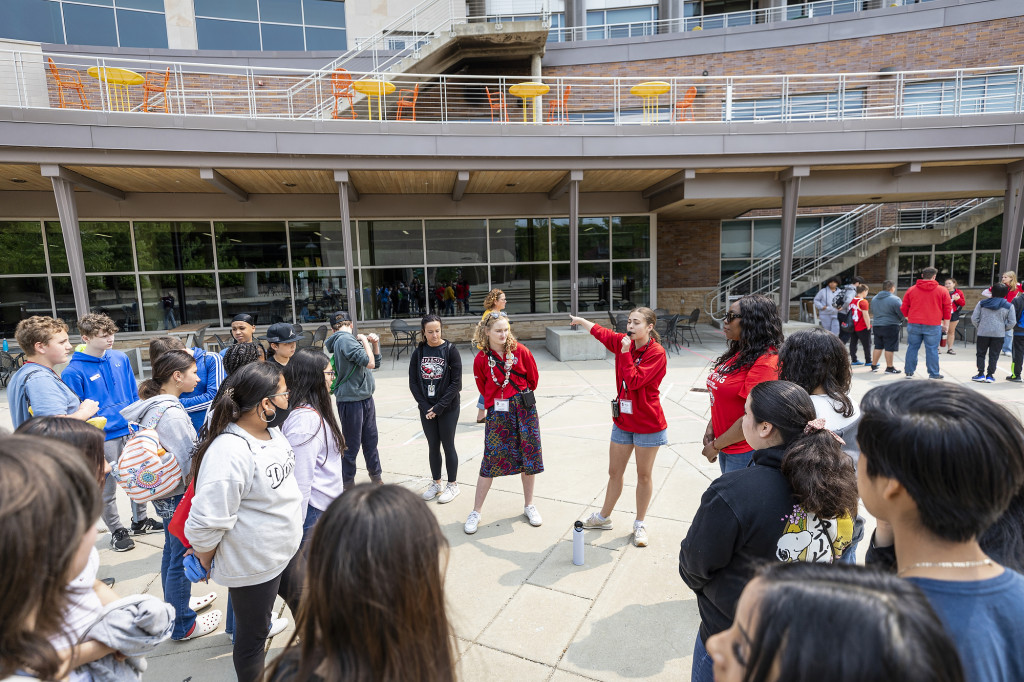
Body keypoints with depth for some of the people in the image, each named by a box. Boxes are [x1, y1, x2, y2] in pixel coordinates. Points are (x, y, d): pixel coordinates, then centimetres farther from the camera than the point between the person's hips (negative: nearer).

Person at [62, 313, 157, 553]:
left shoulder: (120, 358, 1)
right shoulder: (74, 372, -14)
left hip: (132, 430, 5)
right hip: (103, 439, -5)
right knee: (107, 489, 10)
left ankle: (140, 520, 36)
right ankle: (117, 531, 28)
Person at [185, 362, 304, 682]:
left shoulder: (272, 430, -4)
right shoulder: (230, 452, -32)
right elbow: (207, 522, -26)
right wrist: (206, 564, -9)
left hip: (288, 549, 9)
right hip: (252, 565, -8)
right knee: (253, 635, 15)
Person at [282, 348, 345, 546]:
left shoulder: (315, 411, 5)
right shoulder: (305, 418, -23)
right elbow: (300, 478, -23)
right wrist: (297, 526, -19)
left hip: (326, 507, 9)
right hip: (314, 512, -9)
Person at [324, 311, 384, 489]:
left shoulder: (350, 339, 13)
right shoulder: (345, 339, -15)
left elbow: (376, 363, 20)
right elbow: (369, 363, -22)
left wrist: (375, 343, 7)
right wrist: (364, 340, -10)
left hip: (366, 398, 9)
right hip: (351, 400, -9)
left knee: (371, 442, 18)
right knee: (351, 446, 4)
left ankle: (376, 479, 32)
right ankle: (348, 485, 18)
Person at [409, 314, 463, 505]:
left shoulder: (450, 349, -8)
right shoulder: (418, 352, 2)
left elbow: (456, 382, -11)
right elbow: (413, 382, 2)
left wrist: (438, 407, -15)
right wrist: (426, 407, -9)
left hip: (448, 408, -3)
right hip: (426, 408, 3)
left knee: (448, 445, 6)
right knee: (433, 446, 12)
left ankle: (452, 485, 21)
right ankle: (436, 483, 28)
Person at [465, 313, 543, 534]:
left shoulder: (520, 351, -5)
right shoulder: (481, 359, -5)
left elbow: (533, 379, 7)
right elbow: (484, 389, 8)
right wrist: (498, 400, 10)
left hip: (525, 409, 1)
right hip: (497, 412, -1)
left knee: (529, 457, 8)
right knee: (491, 461, -1)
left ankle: (529, 506, 28)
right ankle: (476, 512, 14)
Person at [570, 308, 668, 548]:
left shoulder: (656, 353, -18)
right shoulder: (624, 343, 0)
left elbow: (633, 381, -26)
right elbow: (602, 333, 20)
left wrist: (625, 353, -24)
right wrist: (581, 320, 30)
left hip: (648, 424, -5)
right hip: (622, 422, 5)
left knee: (644, 475, 10)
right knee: (614, 472, 16)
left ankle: (640, 524, 28)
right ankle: (604, 517, 33)